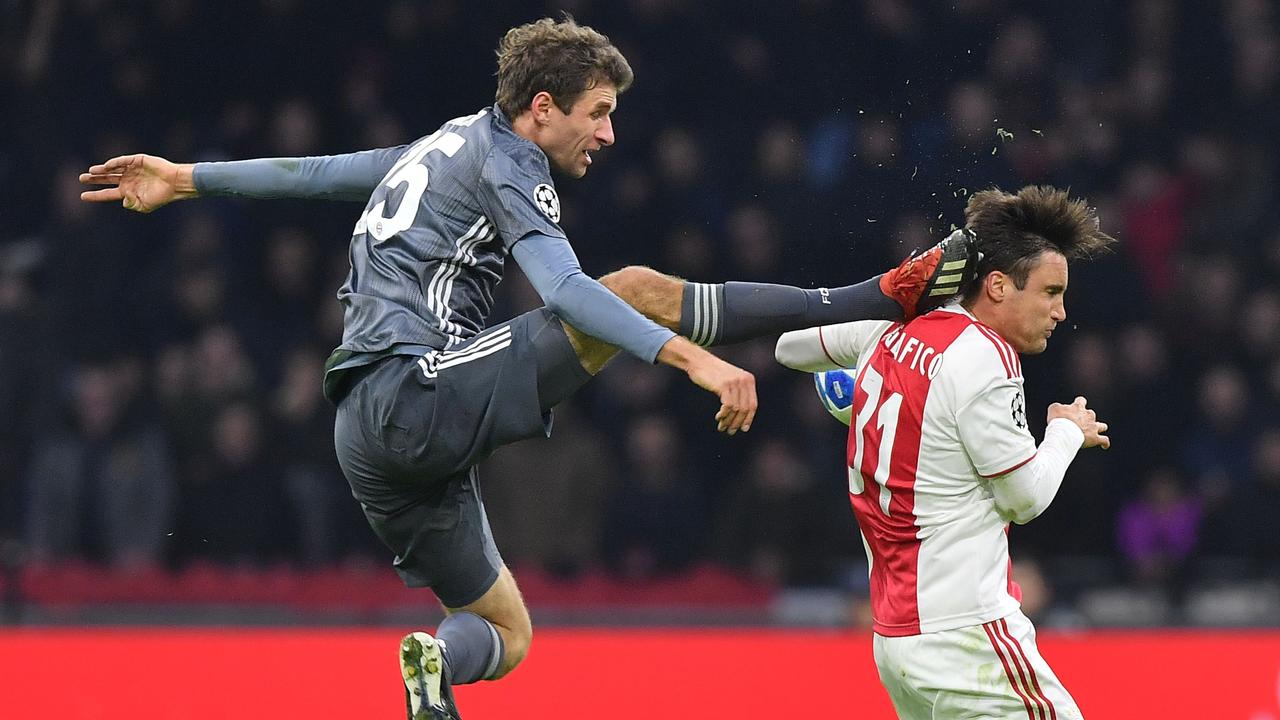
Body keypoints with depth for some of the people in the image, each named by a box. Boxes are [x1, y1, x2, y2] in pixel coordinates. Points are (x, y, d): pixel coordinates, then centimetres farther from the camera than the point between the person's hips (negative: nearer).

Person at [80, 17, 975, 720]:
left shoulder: (448, 145, 23)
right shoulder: (506, 165, -5)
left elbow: (315, 172, 30)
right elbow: (565, 290, -21)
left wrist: (186, 179, 39)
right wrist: (691, 356, -31)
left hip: (372, 439, 10)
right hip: (423, 396, -10)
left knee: (504, 635, 18)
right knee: (638, 290, -15)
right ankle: (888, 296, -18)